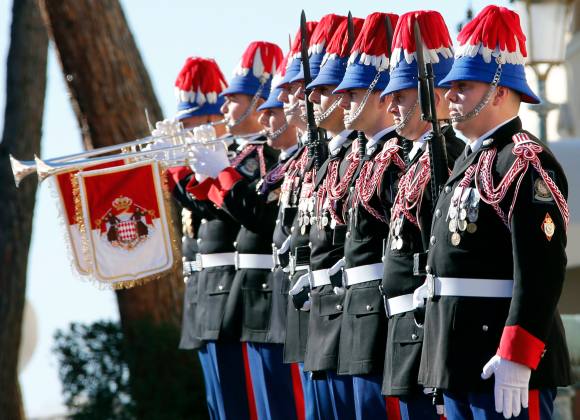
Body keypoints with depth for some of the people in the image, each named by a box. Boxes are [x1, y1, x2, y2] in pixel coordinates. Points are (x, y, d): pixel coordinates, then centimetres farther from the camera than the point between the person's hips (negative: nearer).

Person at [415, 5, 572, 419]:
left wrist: (516, 359, -27)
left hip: (505, 362, -10)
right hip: (461, 357, 10)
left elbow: (541, 269, -22)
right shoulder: (469, 160, 18)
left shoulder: (526, 161, -13)